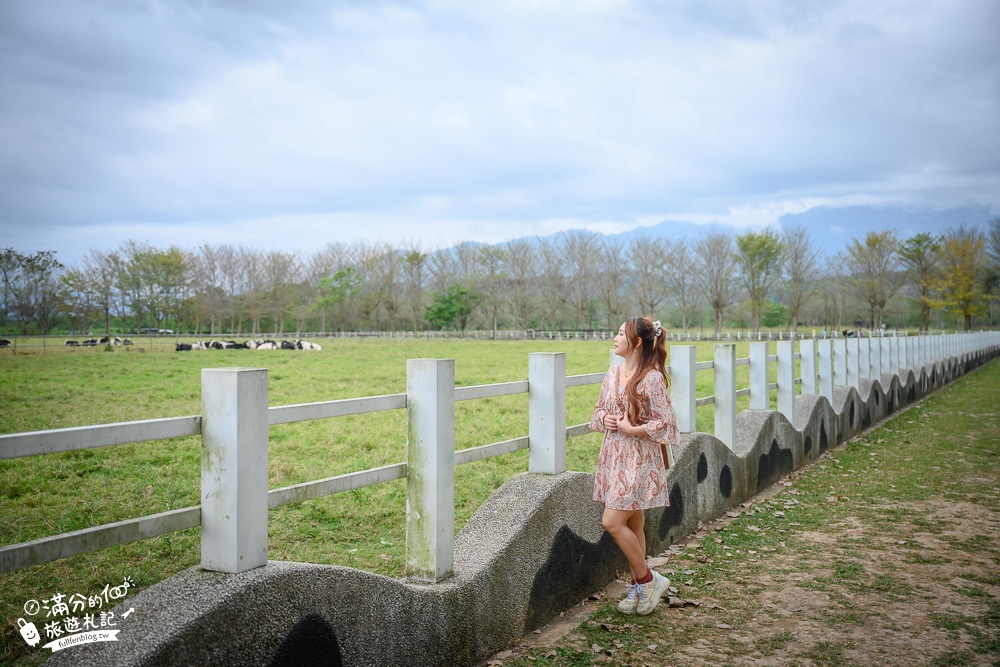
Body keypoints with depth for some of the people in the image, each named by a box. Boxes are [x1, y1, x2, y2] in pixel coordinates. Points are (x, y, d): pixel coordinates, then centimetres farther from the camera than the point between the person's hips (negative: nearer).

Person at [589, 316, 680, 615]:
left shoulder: (652, 379, -14)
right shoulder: (613, 374, 8)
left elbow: (665, 423, -14)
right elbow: (599, 409, 18)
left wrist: (631, 428, -18)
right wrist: (604, 418, -3)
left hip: (639, 460, -7)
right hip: (613, 457, 7)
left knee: (612, 522, -10)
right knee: (632, 523, 14)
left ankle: (647, 579, 8)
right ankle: (639, 587, 25)